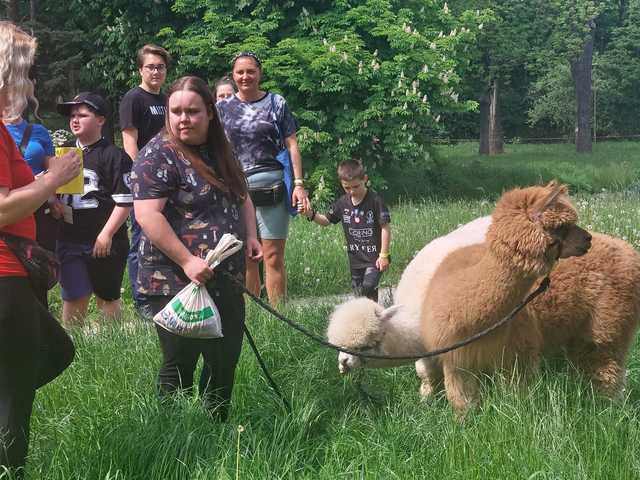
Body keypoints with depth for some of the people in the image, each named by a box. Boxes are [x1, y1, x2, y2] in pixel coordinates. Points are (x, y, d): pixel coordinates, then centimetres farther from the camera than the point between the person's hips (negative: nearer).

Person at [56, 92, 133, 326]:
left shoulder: (114, 156, -7)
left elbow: (125, 201, -11)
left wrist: (107, 234, -15)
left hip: (104, 242, -4)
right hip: (70, 239, 4)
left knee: (107, 297, 11)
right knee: (74, 298, -2)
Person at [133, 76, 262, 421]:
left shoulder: (221, 151, 12)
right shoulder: (159, 155, -12)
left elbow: (241, 197, 24)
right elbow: (147, 214, -20)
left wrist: (250, 235, 6)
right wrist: (187, 261, -24)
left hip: (225, 280, 8)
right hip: (177, 284, -7)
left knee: (226, 359, 14)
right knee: (180, 366, 0)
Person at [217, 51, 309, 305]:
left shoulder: (276, 104, 7)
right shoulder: (223, 108, 12)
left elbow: (291, 145, 5)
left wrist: (299, 184, -4)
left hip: (271, 187, -2)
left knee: (274, 258, -3)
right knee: (245, 259, 6)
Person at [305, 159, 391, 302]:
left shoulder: (375, 200, -14)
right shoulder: (342, 203, 1)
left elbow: (385, 228, -11)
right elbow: (326, 221, 13)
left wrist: (384, 255, -12)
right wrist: (311, 214, -7)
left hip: (374, 258, -6)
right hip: (355, 259, 6)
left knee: (368, 287, -22)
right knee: (359, 294, 12)